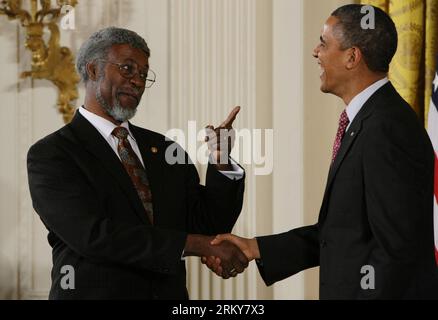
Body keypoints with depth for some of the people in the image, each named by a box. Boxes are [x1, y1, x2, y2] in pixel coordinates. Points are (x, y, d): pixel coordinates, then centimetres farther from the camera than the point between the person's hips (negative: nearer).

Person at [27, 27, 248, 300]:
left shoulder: (164, 149, 6)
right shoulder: (50, 154, -8)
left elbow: (208, 229, 4)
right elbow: (93, 235, -20)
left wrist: (220, 164, -12)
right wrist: (192, 244, -23)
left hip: (170, 294, 4)